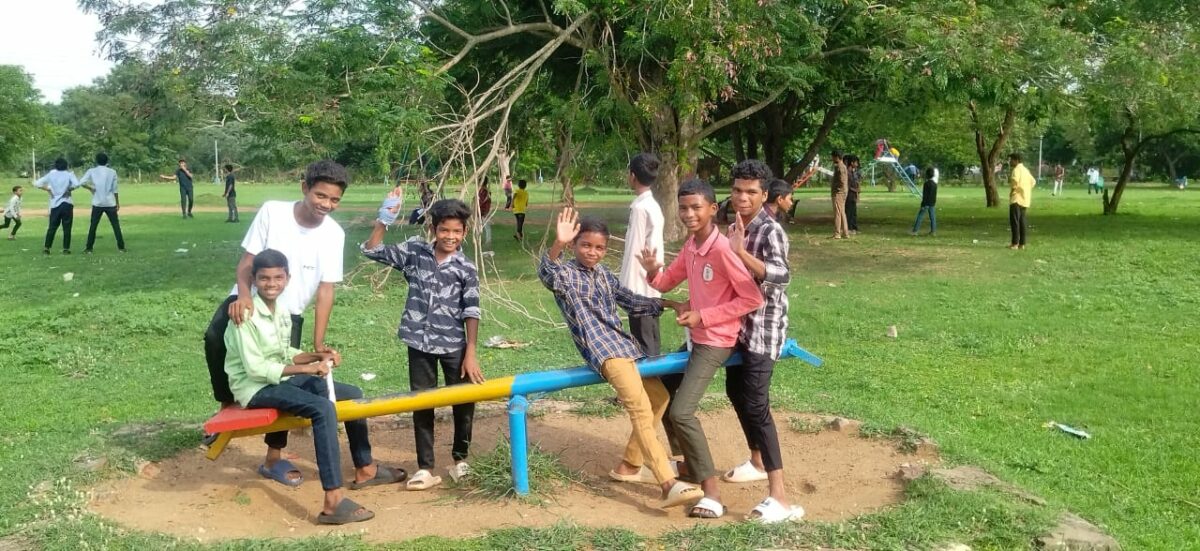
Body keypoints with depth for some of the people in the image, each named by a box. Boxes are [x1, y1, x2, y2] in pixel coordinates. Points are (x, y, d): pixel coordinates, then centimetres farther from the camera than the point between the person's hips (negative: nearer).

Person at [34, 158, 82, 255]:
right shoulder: (69, 174, -3)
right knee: (67, 228, 3)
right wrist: (69, 189, -5)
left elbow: (36, 184, 2)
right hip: (66, 203, -2)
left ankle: (46, 248, 6)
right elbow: (77, 184, -20)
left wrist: (47, 189, 8)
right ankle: (66, 248, 0)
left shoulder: (51, 174, 4)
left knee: (52, 227, 9)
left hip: (55, 204, 2)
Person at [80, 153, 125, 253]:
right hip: (110, 203, 0)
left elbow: (81, 183, -9)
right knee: (116, 225, 5)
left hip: (97, 203, 0)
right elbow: (115, 189, 2)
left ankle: (88, 248, 6)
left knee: (93, 226, 7)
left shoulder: (92, 171, 1)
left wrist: (90, 188, 6)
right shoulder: (112, 172, 2)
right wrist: (117, 203, 9)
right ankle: (121, 247, 2)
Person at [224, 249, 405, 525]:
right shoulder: (246, 315, -19)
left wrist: (316, 356, -2)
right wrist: (305, 369, -25)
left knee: (352, 394, 8)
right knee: (323, 408, -31)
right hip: (255, 388, -9)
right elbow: (255, 368, -24)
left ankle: (365, 469, 24)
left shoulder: (281, 311, 8)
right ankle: (333, 502, -38)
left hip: (280, 379, 9)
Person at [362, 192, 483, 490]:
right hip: (420, 343, 1)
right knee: (422, 405, 6)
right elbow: (371, 251, -2)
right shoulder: (414, 251, -2)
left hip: (453, 345, -1)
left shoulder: (466, 269, -5)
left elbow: (471, 312, -6)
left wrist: (471, 352, -10)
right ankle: (425, 468, 13)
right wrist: (384, 220, -15)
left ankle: (460, 458, 28)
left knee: (463, 401, 6)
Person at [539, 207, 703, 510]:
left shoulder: (604, 274, 18)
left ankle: (628, 465, 29)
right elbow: (546, 273, -29)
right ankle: (669, 485, -35)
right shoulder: (566, 275, -5)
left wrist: (668, 304, 21)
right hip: (602, 350, -9)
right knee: (640, 408, -25)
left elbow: (632, 301, 28)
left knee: (660, 396, 18)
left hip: (625, 345, 9)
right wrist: (557, 243, -47)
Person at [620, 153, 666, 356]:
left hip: (640, 287, -9)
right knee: (652, 342, 14)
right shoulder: (653, 206, 12)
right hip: (651, 285, 9)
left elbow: (634, 251, -18)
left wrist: (627, 288, -15)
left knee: (643, 345, -4)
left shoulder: (640, 208, -16)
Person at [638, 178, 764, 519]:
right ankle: (691, 467, 36)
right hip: (696, 338, 10)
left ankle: (712, 493, -12)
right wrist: (653, 272, -9)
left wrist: (703, 316, -20)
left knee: (682, 412, -18)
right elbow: (667, 283, 16)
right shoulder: (690, 246, 4)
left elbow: (753, 299, -22)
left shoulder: (722, 249, -22)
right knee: (664, 400, 19)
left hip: (716, 341, -9)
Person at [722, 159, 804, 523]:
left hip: (763, 328, -9)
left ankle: (779, 497, -16)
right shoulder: (735, 228, 9)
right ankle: (757, 462, 41)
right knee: (735, 391, 20)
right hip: (739, 324, 9)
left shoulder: (771, 231, -18)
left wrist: (741, 252, -39)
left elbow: (781, 276, -35)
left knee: (755, 404, -15)